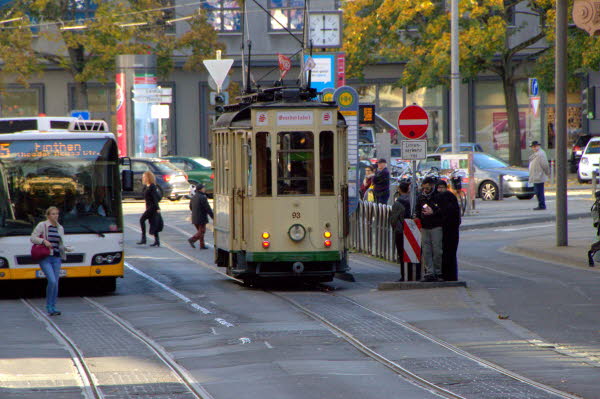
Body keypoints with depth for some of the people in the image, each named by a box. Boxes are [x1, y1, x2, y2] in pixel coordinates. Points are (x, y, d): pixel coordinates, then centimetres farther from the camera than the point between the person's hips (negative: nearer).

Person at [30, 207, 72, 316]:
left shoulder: (60, 228, 15)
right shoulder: (42, 226, -1)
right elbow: (33, 238, -2)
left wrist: (67, 248, 1)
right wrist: (43, 241, -16)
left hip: (56, 258, 5)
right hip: (45, 258, -5)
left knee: (56, 283, 2)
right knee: (52, 281, -18)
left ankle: (53, 307, 11)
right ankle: (49, 306, -4)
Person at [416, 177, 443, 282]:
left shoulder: (438, 197, -3)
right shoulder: (421, 197, 14)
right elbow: (417, 209, 26)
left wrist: (433, 212, -16)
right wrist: (417, 216, 6)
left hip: (436, 227, -5)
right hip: (424, 227, 5)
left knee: (437, 250, -4)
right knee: (426, 251, 0)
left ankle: (438, 272, 4)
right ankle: (429, 273, 2)